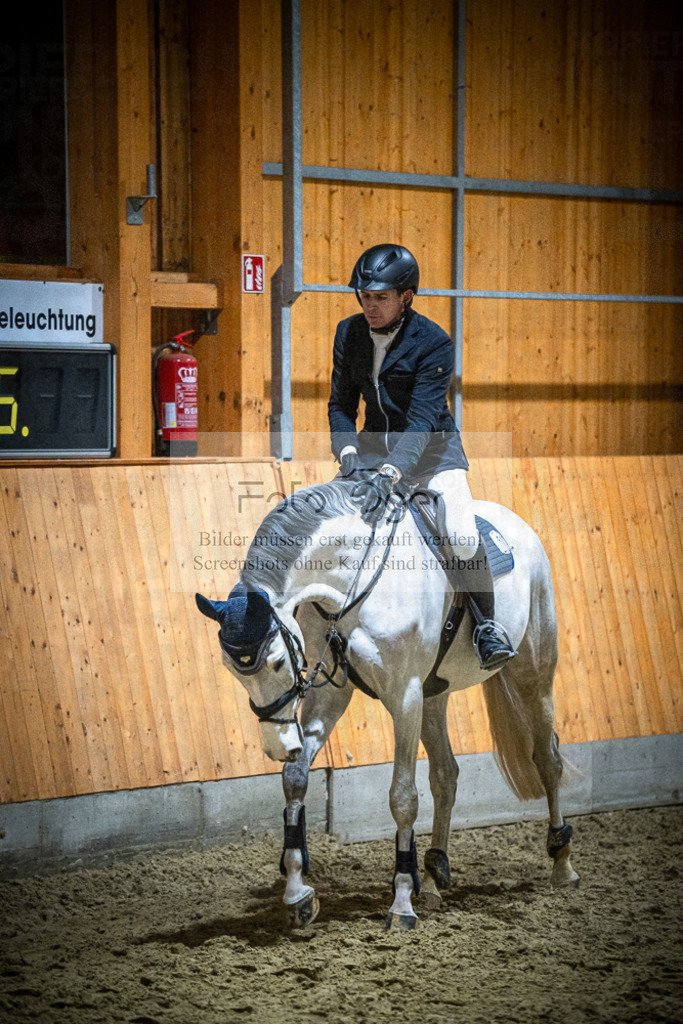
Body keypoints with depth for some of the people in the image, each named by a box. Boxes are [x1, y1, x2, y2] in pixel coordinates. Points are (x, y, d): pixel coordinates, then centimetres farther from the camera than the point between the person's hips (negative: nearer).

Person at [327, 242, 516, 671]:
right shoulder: (349, 333, -2)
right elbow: (341, 403, 3)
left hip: (432, 447, -5)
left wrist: (390, 474, -39)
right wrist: (348, 452, -18)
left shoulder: (434, 343, -18)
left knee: (463, 536, -25)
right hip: (374, 444, 5)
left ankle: (487, 624, -3)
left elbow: (422, 419, -26)